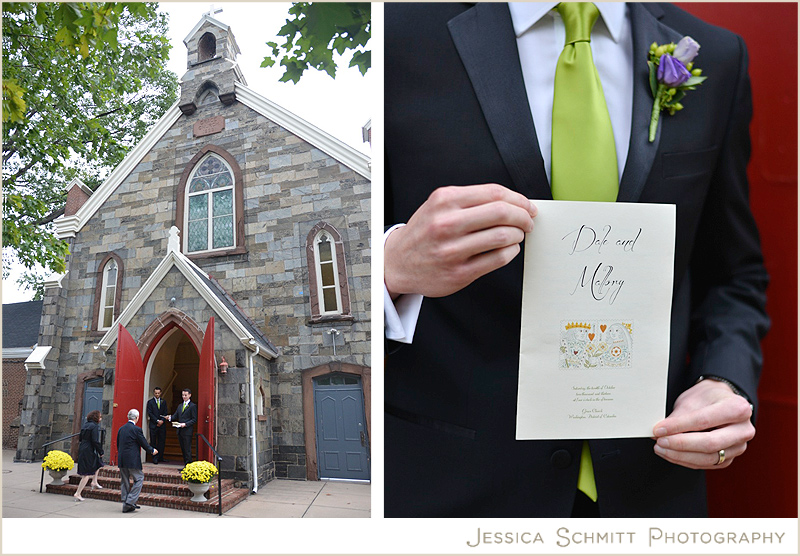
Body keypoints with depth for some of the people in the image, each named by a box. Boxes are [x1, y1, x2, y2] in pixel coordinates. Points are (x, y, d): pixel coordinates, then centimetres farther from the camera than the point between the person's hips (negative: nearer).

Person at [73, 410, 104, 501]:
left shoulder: (85, 425, 10)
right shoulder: (94, 426, -16)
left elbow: (80, 438, 16)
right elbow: (95, 441, -20)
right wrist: (101, 452, -10)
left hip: (82, 449, 9)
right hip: (89, 451, -9)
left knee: (98, 463, 29)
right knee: (87, 474, -2)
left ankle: (94, 482, 36)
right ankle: (78, 493, -1)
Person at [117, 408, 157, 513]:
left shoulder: (121, 429, 8)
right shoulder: (136, 429, -12)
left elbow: (118, 445, 16)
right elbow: (144, 444, -5)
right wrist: (152, 451, 13)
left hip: (121, 460, 7)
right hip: (132, 460, -7)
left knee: (124, 481, 13)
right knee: (139, 478, 4)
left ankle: (126, 506, 17)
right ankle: (130, 502, -4)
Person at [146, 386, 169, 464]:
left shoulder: (164, 402, 12)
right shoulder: (150, 402, 3)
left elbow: (165, 412, 8)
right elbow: (150, 413, -5)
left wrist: (162, 421, -7)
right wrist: (157, 421, -12)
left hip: (162, 424, 3)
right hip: (153, 425, -3)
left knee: (162, 441, 4)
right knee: (153, 442, -1)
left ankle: (160, 457, 12)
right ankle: (155, 458, 3)